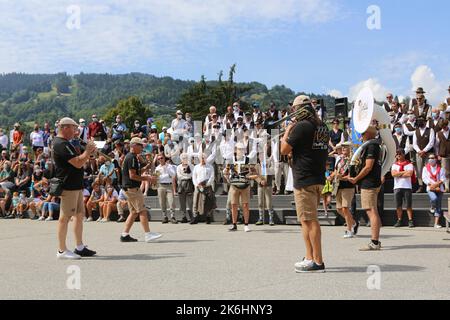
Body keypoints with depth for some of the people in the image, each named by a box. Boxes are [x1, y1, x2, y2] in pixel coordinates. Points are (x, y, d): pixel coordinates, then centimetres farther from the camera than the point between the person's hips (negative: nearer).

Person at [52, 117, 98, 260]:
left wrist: (88, 153, 9)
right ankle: (62, 250, 3)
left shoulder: (65, 143, 19)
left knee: (80, 215, 12)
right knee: (65, 217, -4)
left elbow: (77, 161, 22)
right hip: (68, 187, -11)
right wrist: (88, 151, -7)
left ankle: (80, 248, 19)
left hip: (76, 186, 11)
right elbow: (78, 163, -22)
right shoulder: (61, 144, -16)